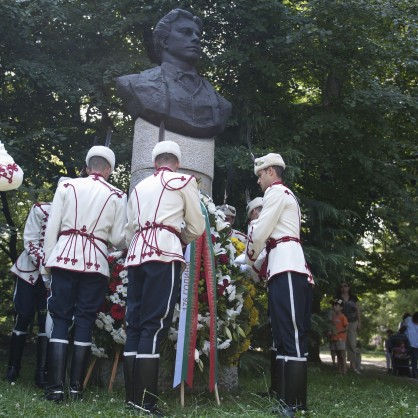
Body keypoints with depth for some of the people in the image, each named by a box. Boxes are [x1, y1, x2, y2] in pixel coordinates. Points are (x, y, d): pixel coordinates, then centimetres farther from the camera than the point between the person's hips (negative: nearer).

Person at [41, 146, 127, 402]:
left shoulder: (67, 186, 7)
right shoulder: (117, 196, 5)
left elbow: (52, 228, 3)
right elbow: (118, 238, 4)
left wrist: (47, 263, 9)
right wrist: (124, 244, 27)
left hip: (64, 257, 1)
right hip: (96, 262, 0)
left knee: (60, 319, 5)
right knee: (85, 322, 6)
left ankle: (56, 386, 1)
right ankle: (76, 386, 8)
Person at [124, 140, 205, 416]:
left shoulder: (139, 187, 24)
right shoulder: (184, 181, 10)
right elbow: (197, 228, 11)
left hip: (136, 253, 6)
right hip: (164, 253, -5)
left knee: (135, 324, 6)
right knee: (154, 325, -9)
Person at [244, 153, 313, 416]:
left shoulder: (276, 191, 1)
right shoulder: (286, 195, 31)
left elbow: (260, 232, -5)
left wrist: (249, 259, 10)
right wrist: (258, 262, 26)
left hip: (287, 268, -10)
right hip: (286, 268, 10)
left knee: (292, 338, -14)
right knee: (285, 337, 8)